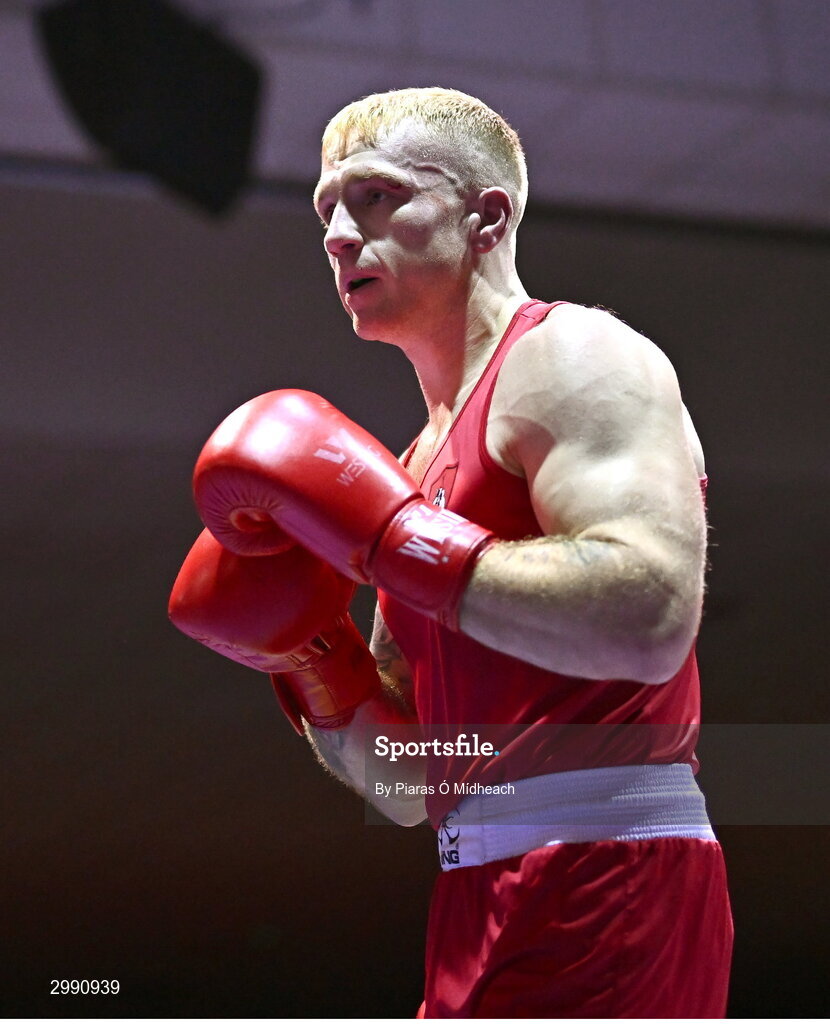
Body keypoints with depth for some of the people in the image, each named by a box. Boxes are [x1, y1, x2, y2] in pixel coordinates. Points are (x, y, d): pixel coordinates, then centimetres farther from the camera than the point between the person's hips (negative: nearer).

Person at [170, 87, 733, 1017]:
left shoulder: (573, 356, -4)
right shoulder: (424, 462, 21)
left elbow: (648, 618, -23)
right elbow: (405, 787, 21)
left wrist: (385, 532, -18)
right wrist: (303, 653, 4)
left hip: (603, 879, -9)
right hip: (492, 892, 9)